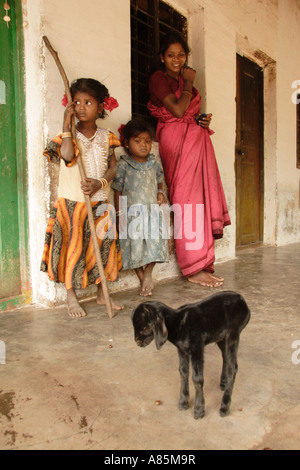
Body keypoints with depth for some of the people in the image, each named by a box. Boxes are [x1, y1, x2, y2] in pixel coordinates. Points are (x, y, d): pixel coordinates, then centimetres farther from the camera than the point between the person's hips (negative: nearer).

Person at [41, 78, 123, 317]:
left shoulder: (106, 136, 6)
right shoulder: (69, 135, -3)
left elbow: (113, 166, 6)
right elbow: (68, 156, -25)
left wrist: (100, 183, -13)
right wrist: (67, 123, -17)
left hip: (100, 203, 3)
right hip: (71, 202, -3)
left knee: (104, 246, 7)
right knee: (72, 247, 1)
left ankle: (102, 294, 25)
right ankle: (71, 298, 18)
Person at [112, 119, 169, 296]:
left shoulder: (155, 163, 7)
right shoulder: (123, 165, -4)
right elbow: (118, 191, -1)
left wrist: (161, 193, 0)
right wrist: (120, 213, -6)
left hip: (153, 212, 3)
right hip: (132, 214, -2)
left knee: (154, 244, -2)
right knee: (134, 247, 3)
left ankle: (148, 273, 23)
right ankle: (143, 279, 22)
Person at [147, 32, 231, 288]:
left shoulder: (185, 80, 25)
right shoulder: (159, 78, 2)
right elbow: (177, 109, -12)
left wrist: (201, 120, 7)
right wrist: (188, 84, 2)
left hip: (197, 139, 8)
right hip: (176, 140, -7)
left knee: (202, 198, 0)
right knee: (186, 201, -12)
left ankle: (204, 264, 5)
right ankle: (194, 269, -8)